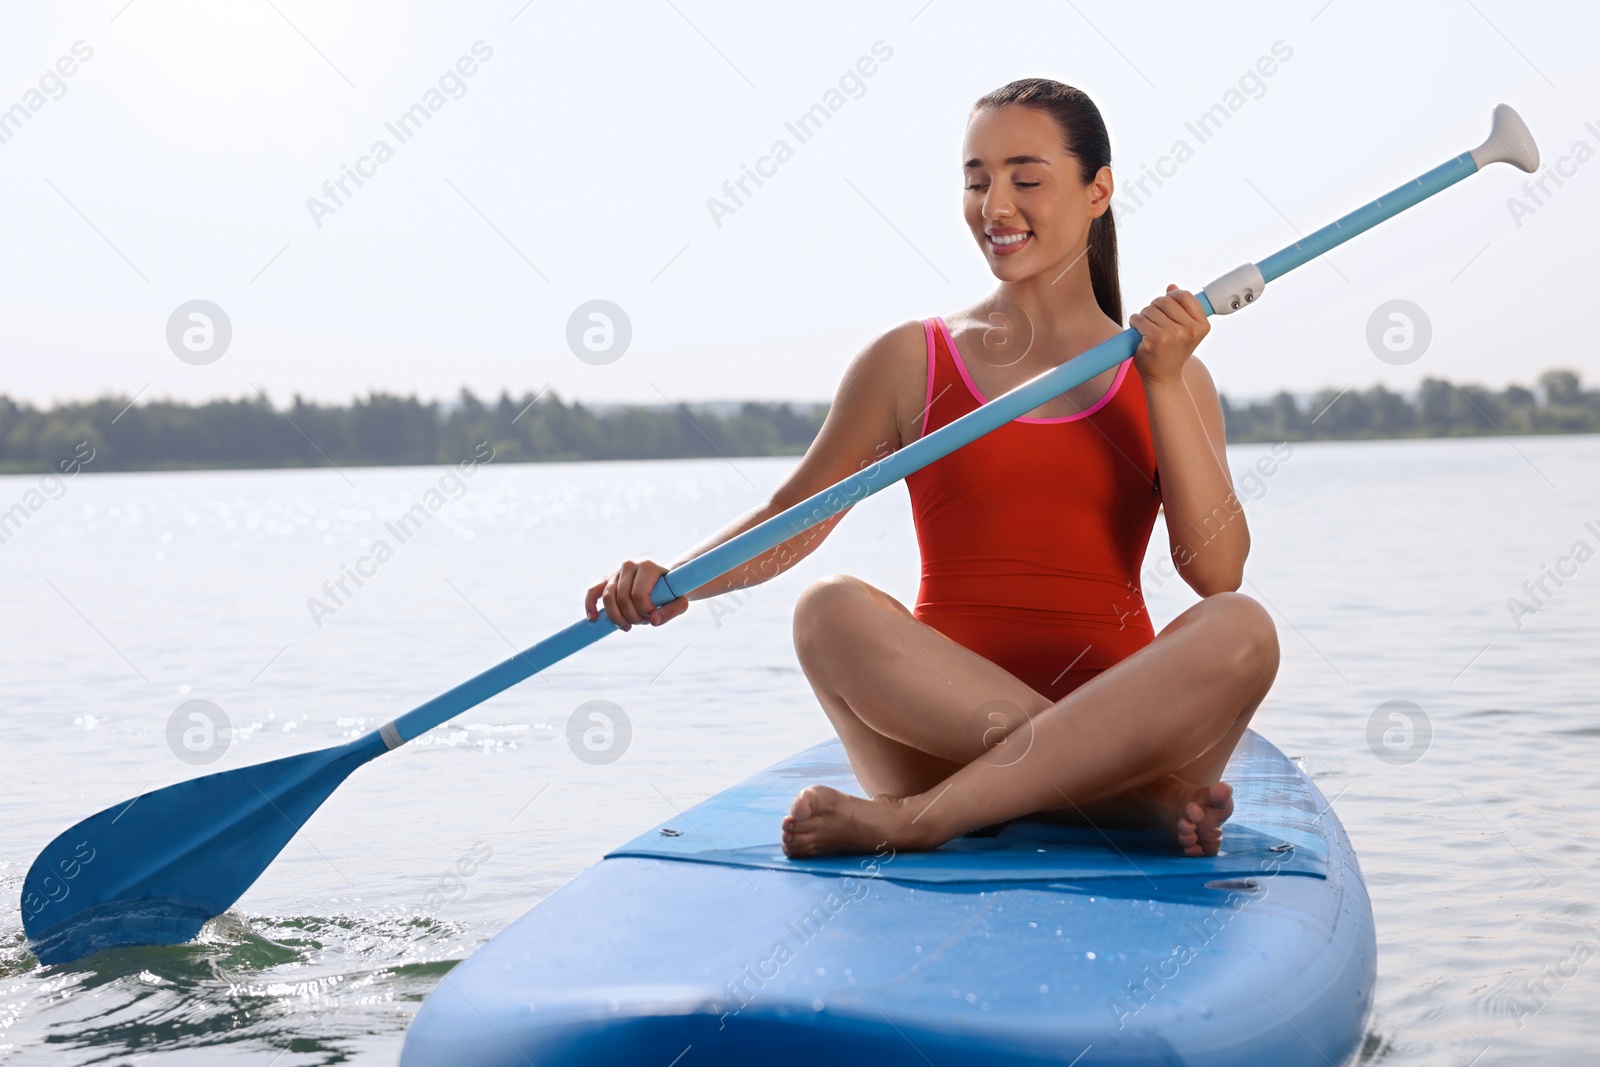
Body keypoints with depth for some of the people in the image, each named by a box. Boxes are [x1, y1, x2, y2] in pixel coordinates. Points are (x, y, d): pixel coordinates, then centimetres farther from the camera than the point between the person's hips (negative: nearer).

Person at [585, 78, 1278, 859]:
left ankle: (913, 820, -30)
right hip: (941, 724, 0)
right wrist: (671, 581, -10)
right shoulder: (911, 363, 11)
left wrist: (1163, 385, -7)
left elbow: (1217, 571, -1)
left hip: (1119, 711, 1)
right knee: (830, 610, -29)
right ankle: (1140, 801, -27)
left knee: (1241, 628, -30)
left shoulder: (1171, 378, 11)